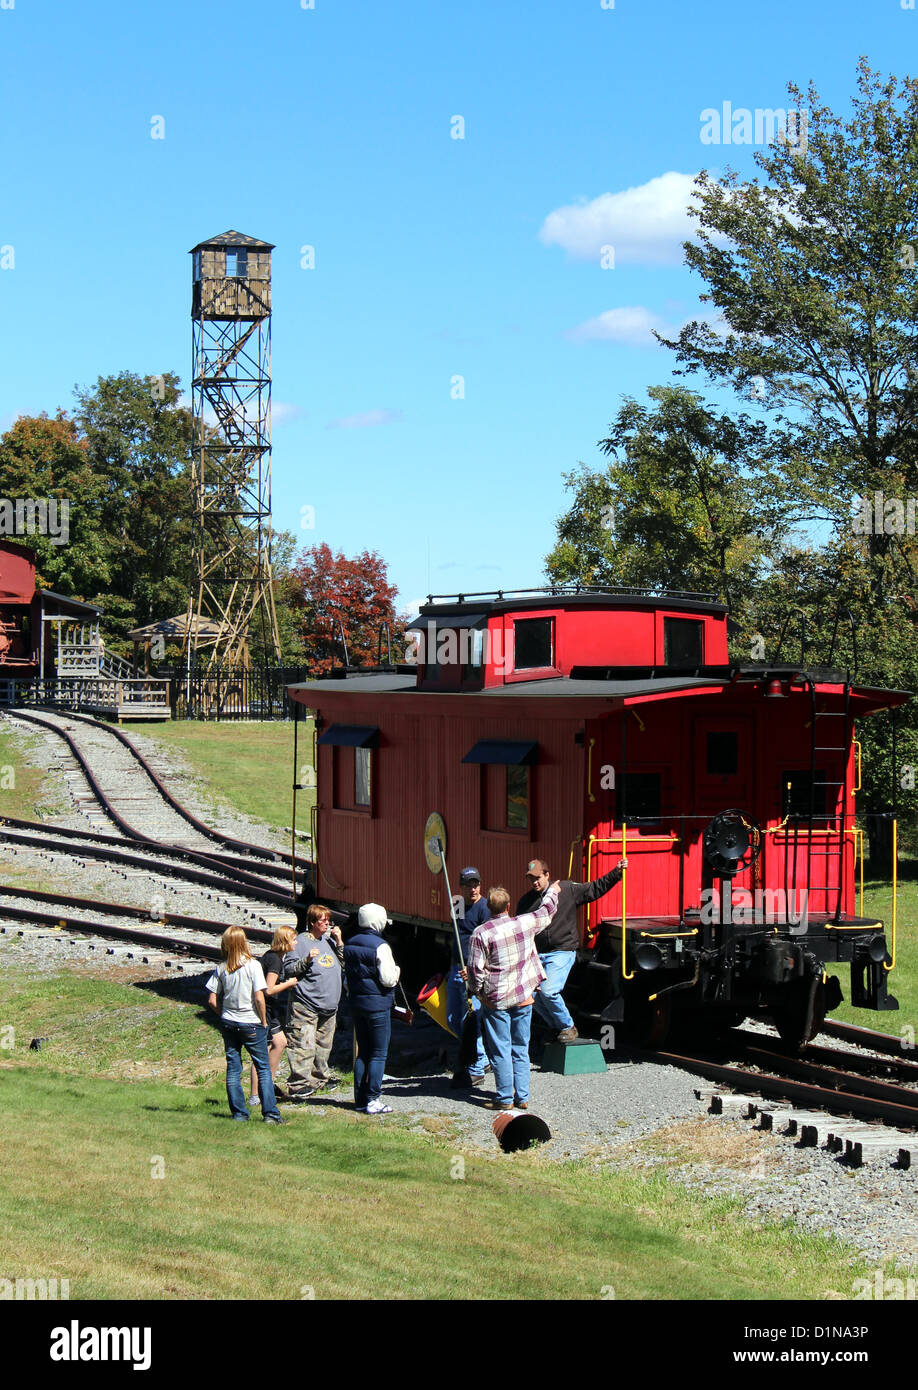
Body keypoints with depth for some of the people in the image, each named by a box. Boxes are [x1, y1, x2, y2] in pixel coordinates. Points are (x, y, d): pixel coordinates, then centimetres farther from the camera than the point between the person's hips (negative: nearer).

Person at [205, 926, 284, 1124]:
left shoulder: (221, 968, 0)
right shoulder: (252, 965, -12)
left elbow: (212, 1000, 0)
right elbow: (259, 998, -16)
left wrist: (225, 1015, 14)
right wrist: (264, 1021, -4)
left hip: (228, 1024, 4)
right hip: (251, 1023, -4)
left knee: (233, 1069, 10)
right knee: (263, 1068, 3)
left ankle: (238, 1113, 11)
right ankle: (270, 1114, -1)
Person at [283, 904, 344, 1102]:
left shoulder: (330, 939, 13)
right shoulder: (300, 942, -6)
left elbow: (344, 962, 15)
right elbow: (288, 968, -8)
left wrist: (339, 942, 3)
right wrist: (307, 960, -22)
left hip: (329, 1004, 7)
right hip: (306, 1005, -7)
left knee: (324, 1044, 17)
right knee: (303, 1045, -10)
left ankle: (320, 1076, 30)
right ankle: (299, 1084, -9)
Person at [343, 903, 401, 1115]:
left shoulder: (349, 944, 7)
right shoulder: (380, 947, -16)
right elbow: (388, 979, -18)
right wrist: (396, 970, 1)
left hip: (357, 1002, 7)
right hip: (378, 1004, -7)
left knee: (362, 1052, 14)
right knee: (379, 1054, -1)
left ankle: (360, 1099, 16)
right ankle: (373, 1100, -3)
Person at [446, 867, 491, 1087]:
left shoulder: (484, 908, -11)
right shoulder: (460, 906, 15)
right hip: (457, 970, 9)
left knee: (472, 1022, -6)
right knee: (453, 1020, 12)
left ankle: (476, 1071, 2)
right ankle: (481, 1057, 24)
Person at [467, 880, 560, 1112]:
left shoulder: (481, 933, -12)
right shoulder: (525, 923, -3)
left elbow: (476, 969, -11)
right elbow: (547, 911, 18)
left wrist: (478, 992, 7)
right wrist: (553, 891, 37)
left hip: (496, 1000, -3)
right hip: (524, 997, 3)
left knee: (501, 1051, 2)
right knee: (521, 1049, 12)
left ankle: (505, 1098, 4)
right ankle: (522, 1097, 13)